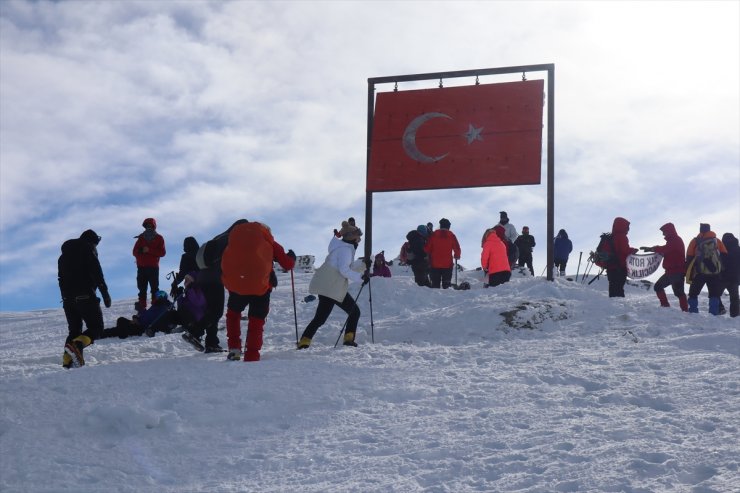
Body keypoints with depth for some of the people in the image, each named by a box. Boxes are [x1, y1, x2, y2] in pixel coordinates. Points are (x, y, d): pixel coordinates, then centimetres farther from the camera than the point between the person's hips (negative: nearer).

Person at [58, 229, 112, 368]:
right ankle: (76, 345, -30)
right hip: (85, 296, -7)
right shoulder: (88, 250, 0)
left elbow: (61, 277, 21)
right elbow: (97, 274, -10)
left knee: (74, 330, 13)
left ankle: (68, 360, -3)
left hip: (67, 298, 7)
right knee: (96, 328, -3)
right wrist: (105, 294, -10)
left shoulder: (64, 255, 22)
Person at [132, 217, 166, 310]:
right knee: (142, 288, 3)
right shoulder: (141, 238, 13)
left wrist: (149, 250, -17)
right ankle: (142, 305, 6)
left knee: (154, 288, -3)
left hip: (153, 267, -3)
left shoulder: (159, 238, 5)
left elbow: (162, 252, -7)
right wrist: (141, 251, -15)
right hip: (141, 267, 3)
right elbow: (135, 252, 8)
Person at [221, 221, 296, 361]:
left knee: (233, 312, 28)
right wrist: (291, 257, 30)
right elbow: (287, 264, 10)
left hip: (234, 283, 2)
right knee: (256, 320, 12)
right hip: (260, 285, -2)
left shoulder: (235, 234, 19)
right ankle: (251, 357, 4)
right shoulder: (268, 241, 11)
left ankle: (234, 348, 17)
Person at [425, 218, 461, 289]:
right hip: (447, 264, 0)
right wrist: (457, 256, 19)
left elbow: (427, 248, 1)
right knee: (446, 283, 4)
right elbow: (457, 249, -1)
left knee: (435, 283, 6)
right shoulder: (451, 235, -2)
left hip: (434, 264, 1)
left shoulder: (434, 234, -1)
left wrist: (430, 254, 22)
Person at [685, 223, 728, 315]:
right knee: (714, 294, 7)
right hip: (715, 273, 1)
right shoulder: (717, 241, 11)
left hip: (699, 273, -1)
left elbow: (689, 258, 4)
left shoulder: (695, 241, 6)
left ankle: (693, 313, 1)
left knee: (693, 293, 10)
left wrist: (689, 274, 9)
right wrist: (723, 271, 12)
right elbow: (724, 257, 7)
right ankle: (714, 313, -5)